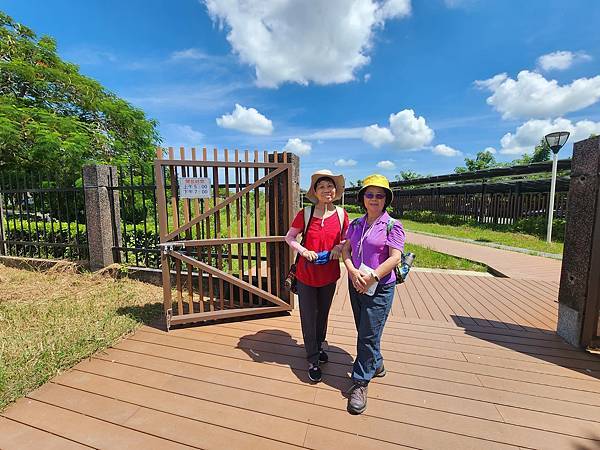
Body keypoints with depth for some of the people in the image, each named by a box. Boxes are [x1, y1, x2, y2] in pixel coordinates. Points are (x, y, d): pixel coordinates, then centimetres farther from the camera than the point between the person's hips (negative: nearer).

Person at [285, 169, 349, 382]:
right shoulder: (305, 214, -11)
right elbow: (289, 237, -2)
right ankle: (313, 360, 27)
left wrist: (339, 247, -14)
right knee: (308, 318, 8)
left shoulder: (341, 214, -6)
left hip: (330, 275, 2)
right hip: (306, 275, -2)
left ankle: (318, 347, 47)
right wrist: (303, 250, -18)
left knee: (323, 314, 21)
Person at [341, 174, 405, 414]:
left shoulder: (392, 225, -9)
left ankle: (360, 383, 18)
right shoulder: (356, 224, 7)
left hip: (379, 288, -5)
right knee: (363, 331, 20)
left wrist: (371, 277, -20)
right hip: (355, 284, 6)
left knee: (369, 335, 1)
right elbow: (345, 249, 3)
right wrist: (353, 272, -14)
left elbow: (395, 258, -15)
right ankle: (376, 365, 44)